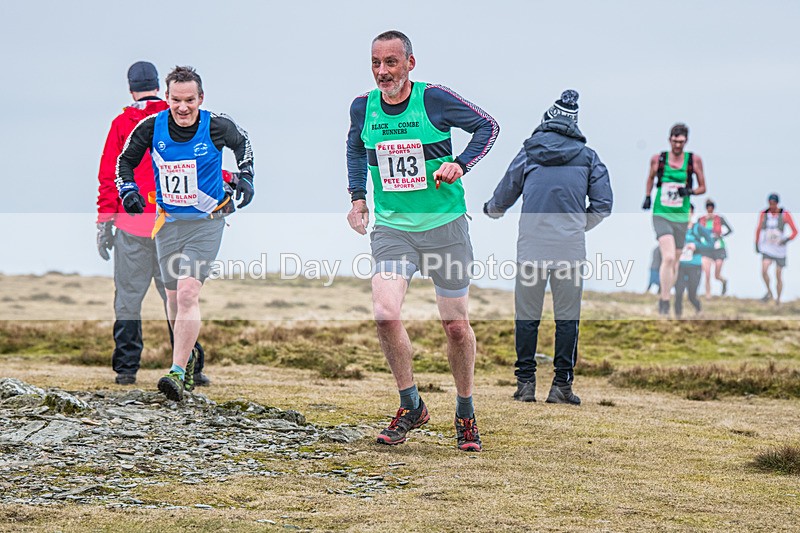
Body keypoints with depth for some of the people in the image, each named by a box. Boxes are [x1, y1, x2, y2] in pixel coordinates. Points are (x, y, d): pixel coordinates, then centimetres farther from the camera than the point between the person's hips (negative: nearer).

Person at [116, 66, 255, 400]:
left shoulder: (217, 127, -13)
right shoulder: (151, 127, -10)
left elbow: (242, 143, 11)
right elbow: (125, 160, 7)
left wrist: (245, 177, 1)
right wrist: (128, 189, -10)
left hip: (206, 222, -3)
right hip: (168, 221, 3)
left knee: (188, 293, -18)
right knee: (174, 296, 11)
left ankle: (178, 373, -20)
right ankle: (187, 353, 37)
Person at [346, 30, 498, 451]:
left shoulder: (434, 99, -11)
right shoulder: (362, 108, 1)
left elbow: (487, 126, -1)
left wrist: (460, 164, -17)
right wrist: (358, 196, 12)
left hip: (444, 226, -2)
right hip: (391, 227, 2)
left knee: (455, 325, 5)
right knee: (385, 314, -18)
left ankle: (465, 414, 26)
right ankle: (411, 407, 1)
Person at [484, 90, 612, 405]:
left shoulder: (529, 153, 7)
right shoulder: (587, 157, 6)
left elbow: (503, 198, 16)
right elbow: (603, 204, 3)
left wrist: (490, 210, 38)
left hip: (531, 245, 0)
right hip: (570, 247, 0)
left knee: (526, 316, 7)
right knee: (567, 317, 5)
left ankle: (525, 384, 6)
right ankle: (561, 386, 4)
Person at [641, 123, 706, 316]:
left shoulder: (694, 160, 0)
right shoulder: (657, 159, 0)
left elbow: (702, 187, 8)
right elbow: (650, 177, 20)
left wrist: (690, 191, -12)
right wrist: (647, 197, 6)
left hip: (681, 218, 2)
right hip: (661, 215, -2)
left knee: (674, 263, 11)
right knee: (668, 257, -22)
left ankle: (664, 299, 29)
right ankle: (665, 302, -19)